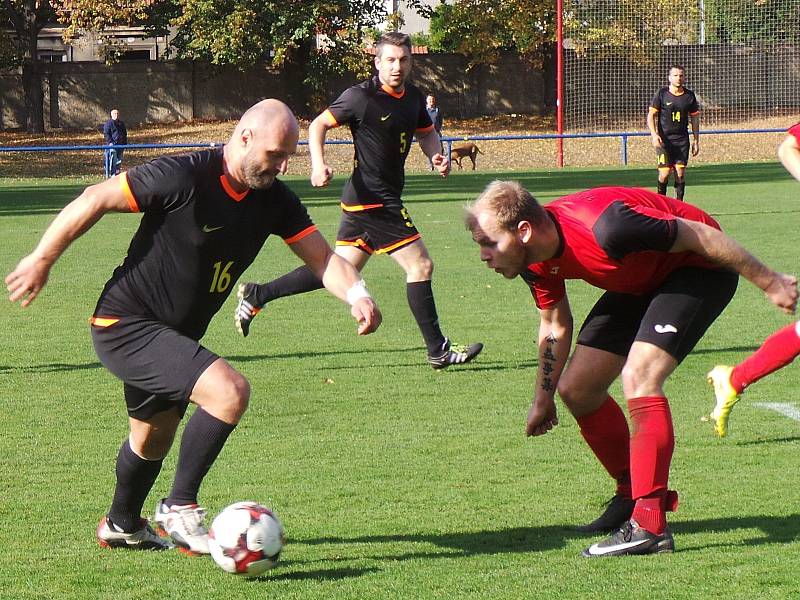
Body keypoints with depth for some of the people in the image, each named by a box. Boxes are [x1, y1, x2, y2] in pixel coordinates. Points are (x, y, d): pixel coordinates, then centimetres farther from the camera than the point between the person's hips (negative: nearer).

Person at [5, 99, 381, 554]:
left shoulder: (274, 200, -4)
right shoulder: (183, 178, -25)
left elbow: (323, 255, -3)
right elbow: (95, 200, -17)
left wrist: (357, 294, -23)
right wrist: (42, 260, -10)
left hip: (172, 335, 9)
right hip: (125, 325, -9)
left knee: (155, 439, 28)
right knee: (230, 391, -25)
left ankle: (122, 526, 54)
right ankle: (181, 508, -11)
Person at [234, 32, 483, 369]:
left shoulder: (414, 98, 10)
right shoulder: (361, 97, -13)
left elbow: (426, 132, 26)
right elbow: (318, 125, -6)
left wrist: (436, 155, 4)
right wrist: (318, 164, -21)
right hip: (372, 199, -9)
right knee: (420, 265, -8)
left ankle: (257, 295, 21)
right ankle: (438, 350, 0)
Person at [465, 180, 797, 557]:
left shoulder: (603, 228, -38)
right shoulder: (534, 262, -12)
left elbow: (699, 236, -27)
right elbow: (555, 324, 9)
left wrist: (769, 282, -17)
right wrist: (543, 399, 18)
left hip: (698, 268, -9)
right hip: (642, 281, 9)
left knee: (638, 379, -26)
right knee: (576, 388, 5)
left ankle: (650, 526, -26)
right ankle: (633, 495, 25)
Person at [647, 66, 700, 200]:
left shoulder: (689, 96, 7)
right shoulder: (661, 94, -1)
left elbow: (695, 118, 14)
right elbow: (651, 115, 1)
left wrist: (696, 141, 10)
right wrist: (654, 134, -14)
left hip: (682, 139, 2)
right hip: (664, 138, -2)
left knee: (681, 172, -3)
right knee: (665, 172, -8)